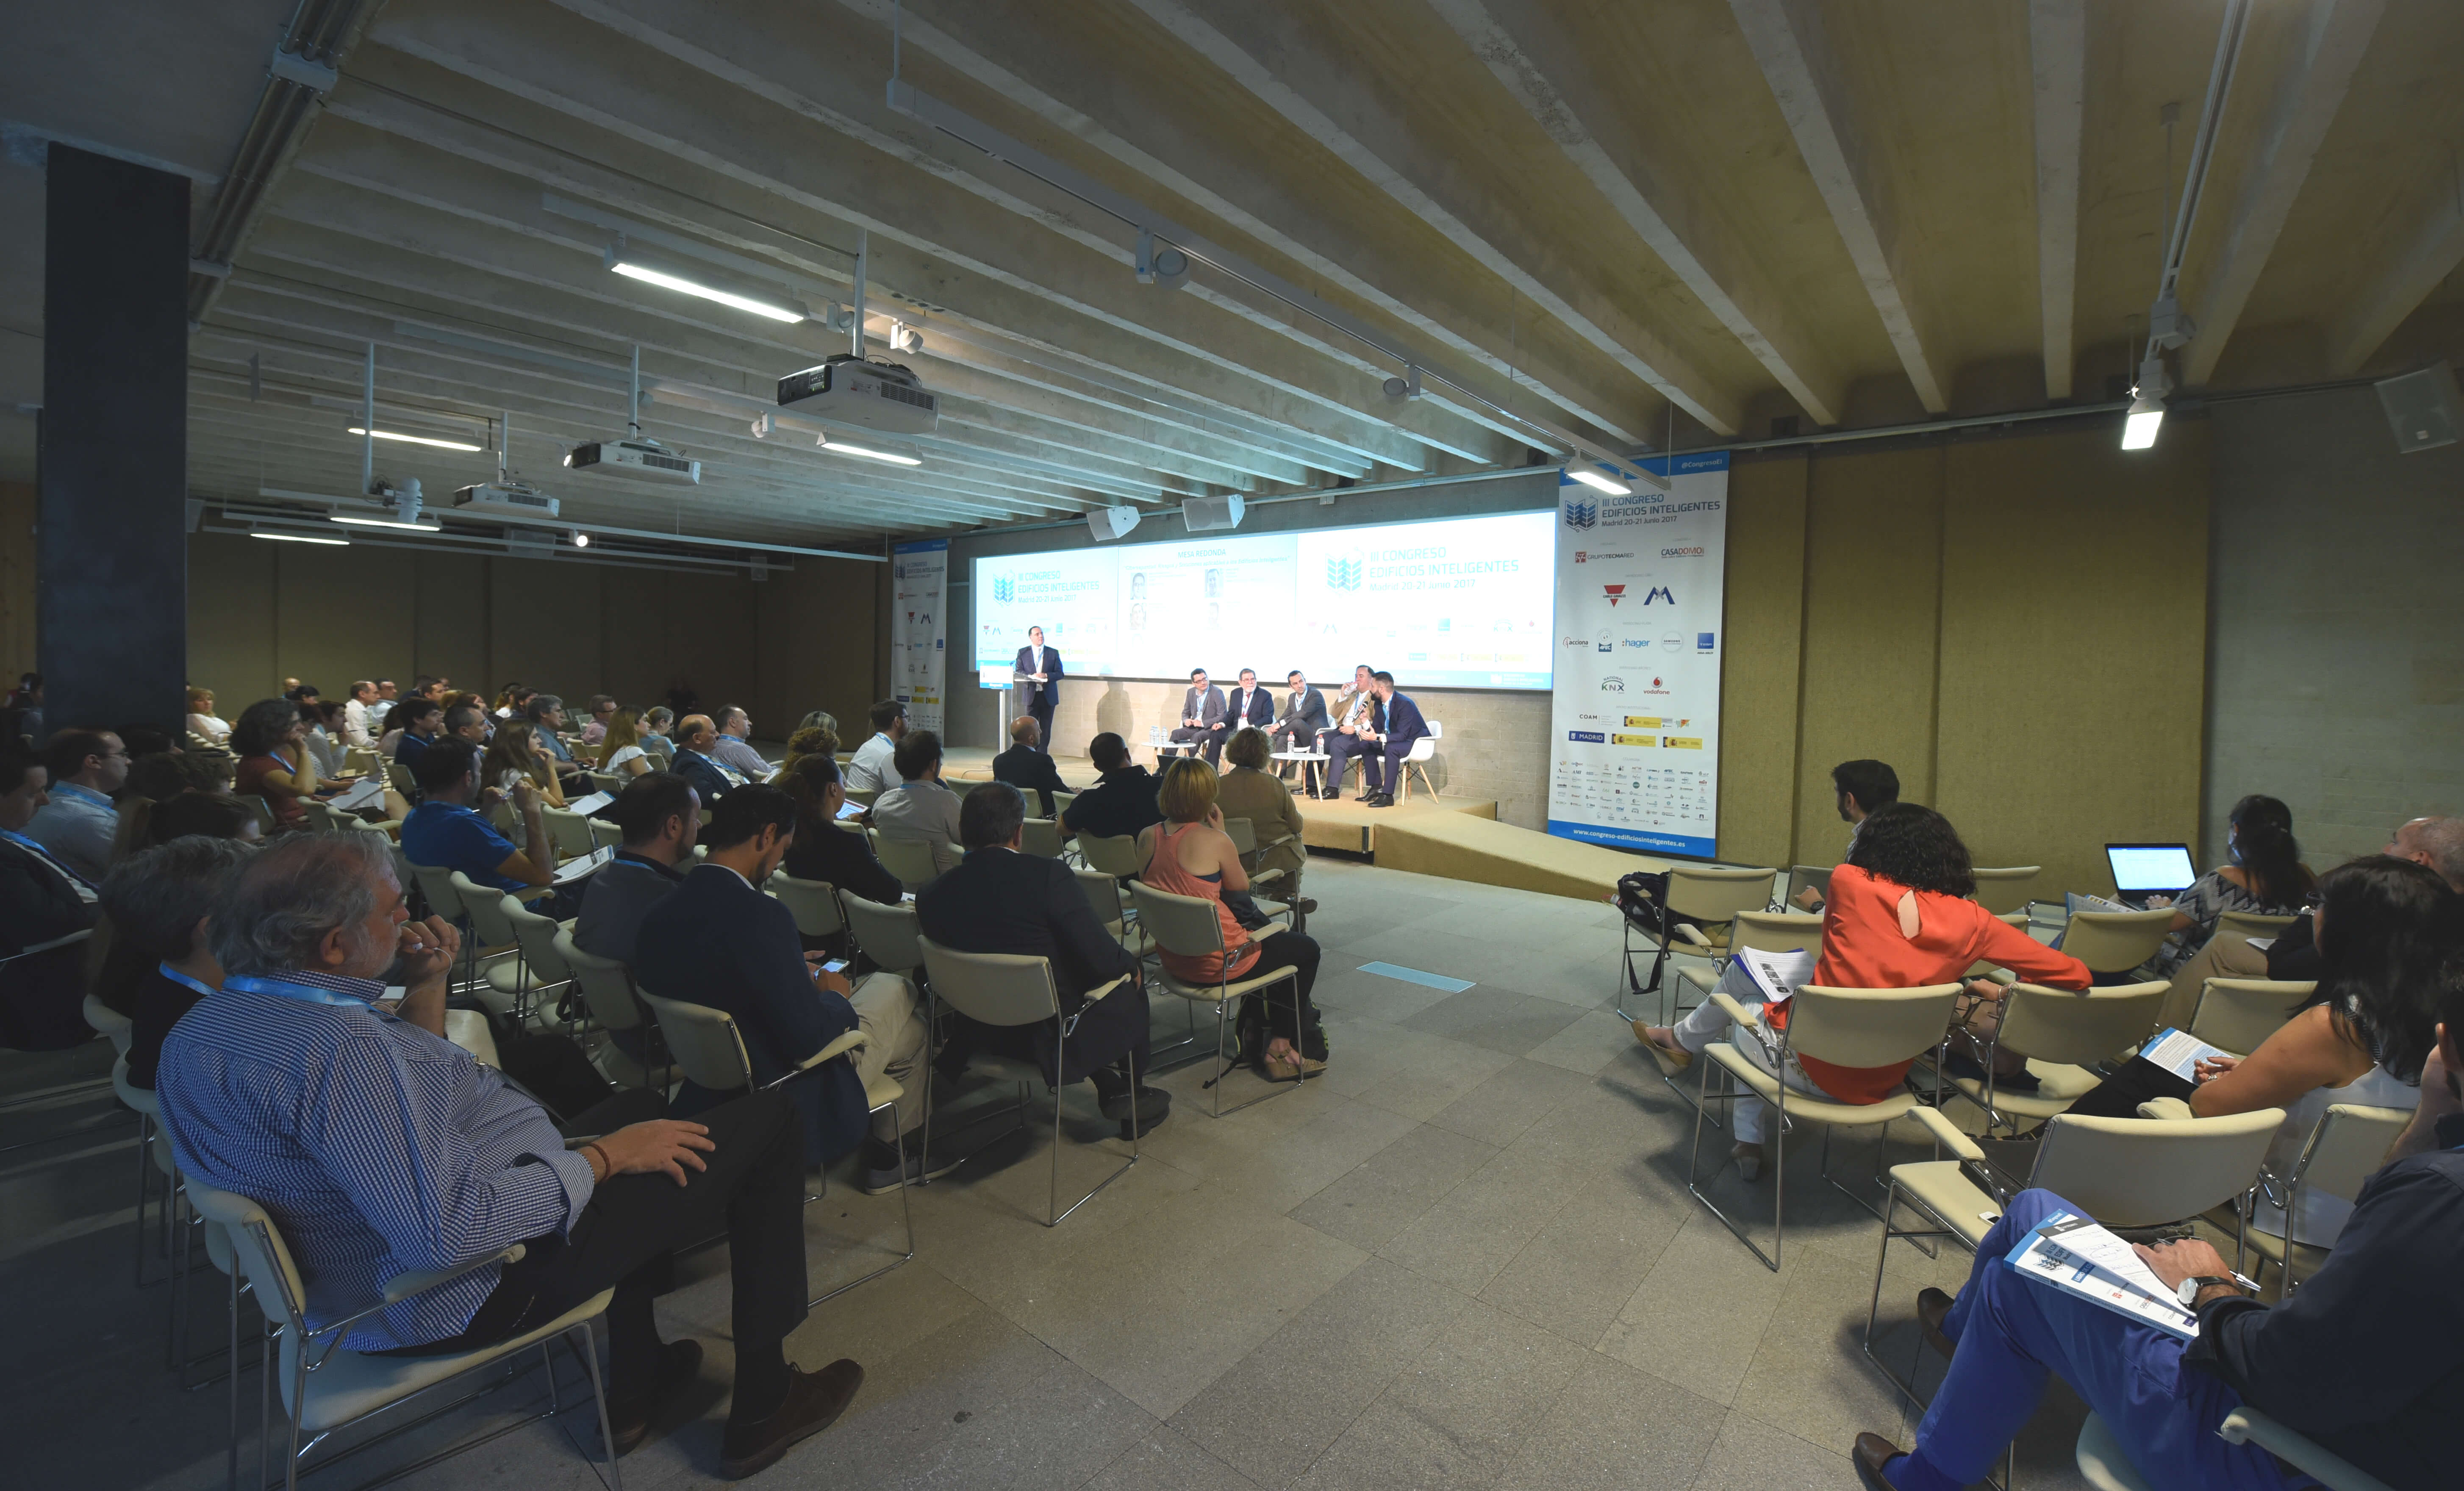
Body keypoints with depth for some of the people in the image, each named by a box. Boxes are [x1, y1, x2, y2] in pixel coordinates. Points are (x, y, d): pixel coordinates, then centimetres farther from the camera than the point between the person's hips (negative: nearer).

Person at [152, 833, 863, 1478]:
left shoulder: (202, 1029, 2)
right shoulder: (338, 1047, -32)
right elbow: (449, 1231, -35)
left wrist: (425, 990, 1)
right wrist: (606, 1156, -22)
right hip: (468, 1294, -10)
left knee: (640, 1105, 29)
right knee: (766, 1122, -7)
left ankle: (635, 1388, 33)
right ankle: (763, 1410, 11)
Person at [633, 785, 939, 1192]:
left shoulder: (656, 914, -5)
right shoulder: (760, 914, -31)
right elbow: (811, 1037, -27)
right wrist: (834, 997, -6)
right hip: (786, 1101, -8)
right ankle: (887, 1155, 31)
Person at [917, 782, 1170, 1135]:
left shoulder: (930, 895, -10)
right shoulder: (1048, 875, -25)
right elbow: (1101, 960, -22)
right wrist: (1131, 962, 1)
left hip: (985, 1033, 6)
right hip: (1051, 1035, -6)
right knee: (1130, 986, 21)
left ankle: (1110, 1087, 38)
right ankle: (1130, 1096, 34)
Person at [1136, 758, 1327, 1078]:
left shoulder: (1147, 837, -3)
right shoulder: (1214, 841, -21)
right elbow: (1241, 886, -5)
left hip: (1173, 957, 8)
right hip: (1215, 961, -8)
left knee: (1267, 940, 32)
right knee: (1306, 950, 16)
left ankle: (1254, 1035, 41)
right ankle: (1282, 1046, 30)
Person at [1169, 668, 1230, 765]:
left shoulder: (1217, 693, -10)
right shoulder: (1191, 692, 8)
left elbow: (1223, 716, -15)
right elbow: (1185, 712, 19)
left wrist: (1203, 723, -20)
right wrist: (1186, 720, -7)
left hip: (1210, 728, -5)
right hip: (1194, 726, 5)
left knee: (1197, 736, -34)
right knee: (1176, 733, -19)